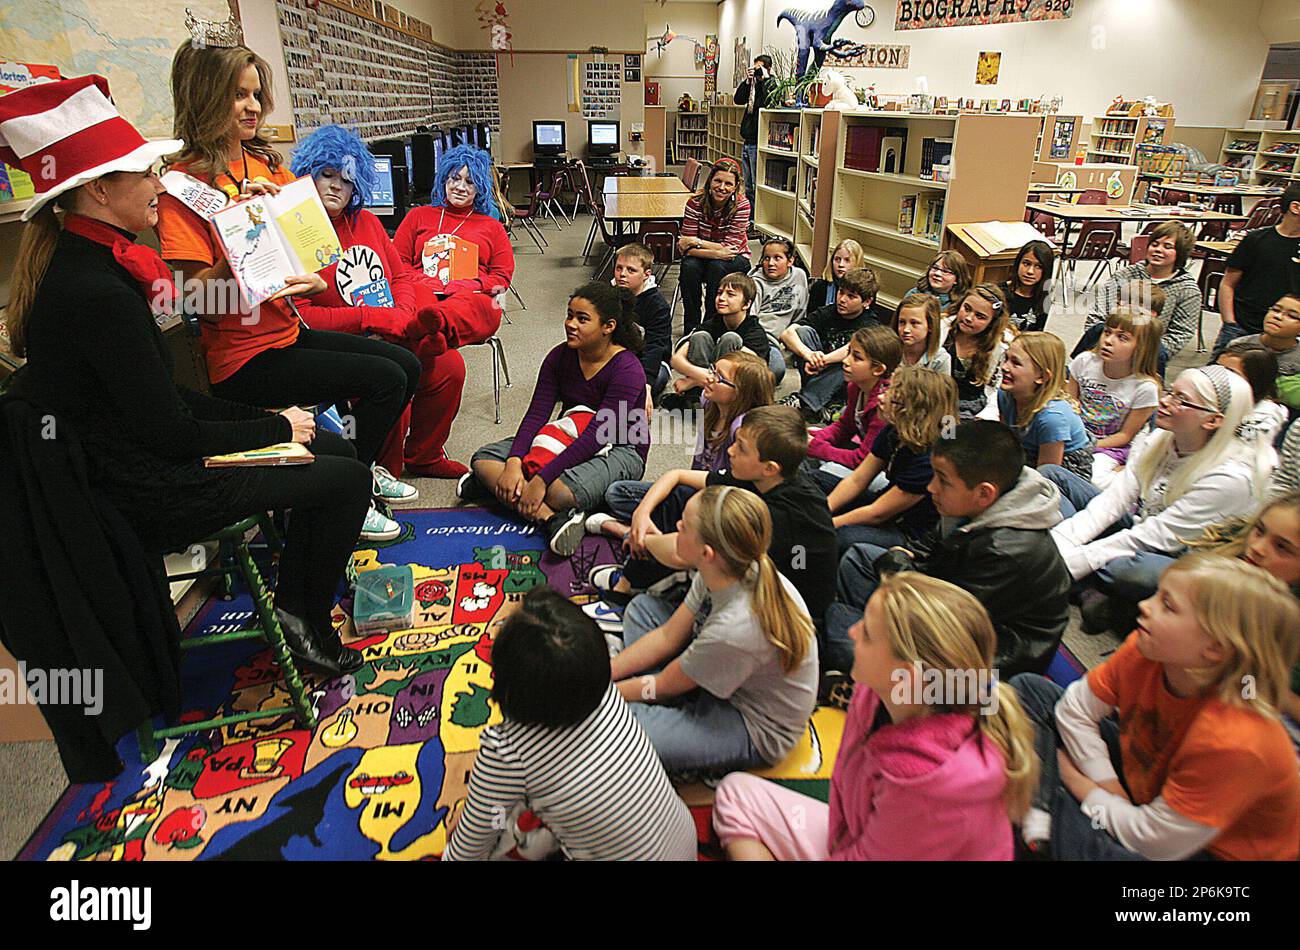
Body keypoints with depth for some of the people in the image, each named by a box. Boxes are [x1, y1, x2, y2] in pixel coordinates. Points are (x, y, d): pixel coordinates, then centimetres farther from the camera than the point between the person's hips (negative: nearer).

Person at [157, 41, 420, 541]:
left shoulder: (268, 163, 8)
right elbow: (199, 299, -16)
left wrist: (314, 280, -12)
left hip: (290, 329, 8)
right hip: (244, 356, -7)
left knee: (407, 363, 4)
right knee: (385, 378, -16)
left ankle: (362, 467, 23)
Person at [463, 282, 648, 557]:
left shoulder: (627, 369, -22)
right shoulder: (560, 357, -2)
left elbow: (596, 435, -28)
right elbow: (536, 414, -7)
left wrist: (541, 479, -34)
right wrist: (513, 463, -25)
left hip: (618, 450, -7)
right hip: (567, 439, 7)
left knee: (558, 491, -39)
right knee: (483, 457, -12)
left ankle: (493, 483, -10)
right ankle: (551, 519, -32)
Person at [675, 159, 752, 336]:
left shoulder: (742, 205, -19)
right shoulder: (696, 202, -16)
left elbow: (730, 247, -23)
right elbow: (685, 247, -19)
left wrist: (696, 242, -27)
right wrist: (715, 253, -34)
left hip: (735, 260, -1)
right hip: (702, 257, 1)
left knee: (717, 267, -33)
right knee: (689, 266, -30)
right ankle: (691, 327, -20)